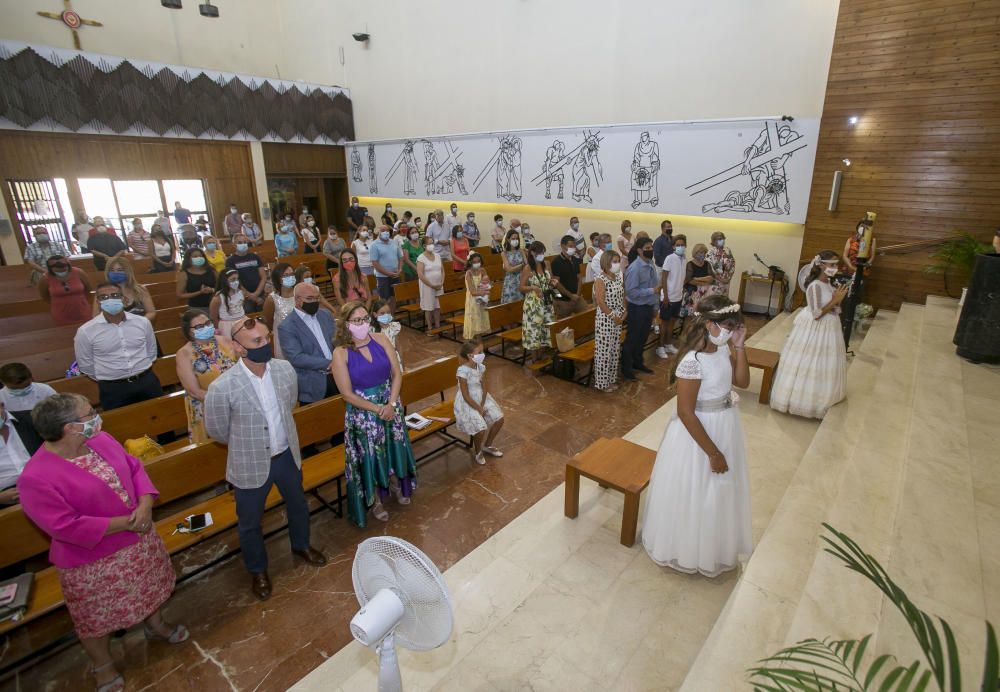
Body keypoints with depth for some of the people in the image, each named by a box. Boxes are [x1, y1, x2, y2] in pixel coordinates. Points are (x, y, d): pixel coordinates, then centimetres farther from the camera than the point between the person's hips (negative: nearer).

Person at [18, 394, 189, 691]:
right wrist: (125, 523, -23)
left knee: (149, 588, 27)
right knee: (96, 618, 18)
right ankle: (103, 666, 44)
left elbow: (134, 467, -2)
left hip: (139, 541, 6)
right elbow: (67, 527, -28)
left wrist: (145, 505, -18)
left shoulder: (100, 440, -9)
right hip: (92, 561, -6)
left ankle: (155, 625, 55)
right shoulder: (36, 479, -28)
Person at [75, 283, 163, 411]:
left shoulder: (142, 322, -1)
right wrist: (107, 379, 10)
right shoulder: (86, 331, -8)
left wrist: (142, 370, 15)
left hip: (147, 382, 2)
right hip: (112, 389, -2)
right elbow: (86, 365, 3)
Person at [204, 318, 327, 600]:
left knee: (298, 505, 26)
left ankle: (301, 545, 57)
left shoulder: (285, 369, -15)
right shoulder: (222, 387, -27)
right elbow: (216, 430, -10)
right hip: (250, 465, -4)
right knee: (250, 522, 20)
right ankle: (257, 570, 48)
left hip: (287, 455, 4)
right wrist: (247, 443, 5)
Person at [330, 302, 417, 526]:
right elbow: (347, 394, -15)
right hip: (362, 413, -3)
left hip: (390, 406, 3)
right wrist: (377, 409, -17)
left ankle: (396, 485, 47)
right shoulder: (341, 353, -16)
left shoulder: (381, 340, -7)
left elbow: (397, 374, -5)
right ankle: (375, 500, 36)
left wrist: (391, 404, -17)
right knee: (369, 456, 12)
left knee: (394, 449, 18)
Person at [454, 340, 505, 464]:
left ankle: (487, 446, 21)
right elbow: (466, 396, -21)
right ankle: (477, 452, 13)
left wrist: (482, 405, -11)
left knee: (499, 418, -2)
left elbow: (484, 389, 2)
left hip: (481, 399, 7)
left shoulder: (481, 367, -4)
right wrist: (479, 409, -16)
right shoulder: (463, 371, -25)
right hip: (467, 403, -7)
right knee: (481, 429, -21)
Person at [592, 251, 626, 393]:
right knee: (604, 351, 0)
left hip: (618, 319, 8)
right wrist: (613, 316, -17)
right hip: (605, 319, -8)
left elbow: (622, 297, 15)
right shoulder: (600, 279, -16)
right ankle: (603, 382, 12)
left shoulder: (618, 277, 8)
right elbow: (600, 302, -20)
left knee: (615, 350, 14)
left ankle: (612, 379, 26)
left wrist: (624, 313, 2)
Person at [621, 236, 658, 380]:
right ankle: (626, 368, 18)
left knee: (643, 336, 20)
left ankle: (637, 362, 38)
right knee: (632, 337, 4)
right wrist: (652, 290, -25)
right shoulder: (634, 268, -22)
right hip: (637, 307, -8)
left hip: (648, 306, 8)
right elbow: (631, 291, -25)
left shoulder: (651, 264, 4)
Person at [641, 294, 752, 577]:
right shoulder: (693, 362, -30)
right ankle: (687, 551, 38)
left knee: (719, 492, 26)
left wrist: (739, 347, -9)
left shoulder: (723, 349, -5)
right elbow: (685, 413, -27)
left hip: (725, 427, 9)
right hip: (698, 432, -8)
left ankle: (712, 545, 52)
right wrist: (713, 453, -20)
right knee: (696, 495, 12)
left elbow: (742, 381, 7)